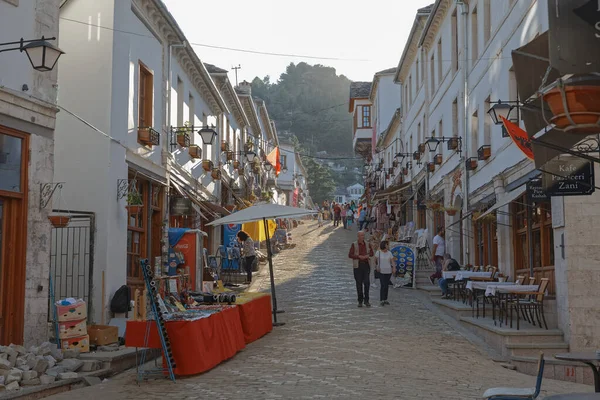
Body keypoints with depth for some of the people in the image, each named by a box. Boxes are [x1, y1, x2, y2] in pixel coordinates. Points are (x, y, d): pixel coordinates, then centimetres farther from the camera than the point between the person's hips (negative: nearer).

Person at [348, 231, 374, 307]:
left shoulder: (367, 244, 9)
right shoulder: (354, 245, 0)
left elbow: (371, 253, 17)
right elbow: (350, 255, -4)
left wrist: (368, 256, -5)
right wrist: (359, 256, -15)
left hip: (366, 265, 2)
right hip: (358, 266, -2)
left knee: (366, 282, -7)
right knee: (359, 284, 2)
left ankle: (366, 300, 1)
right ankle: (360, 301, 10)